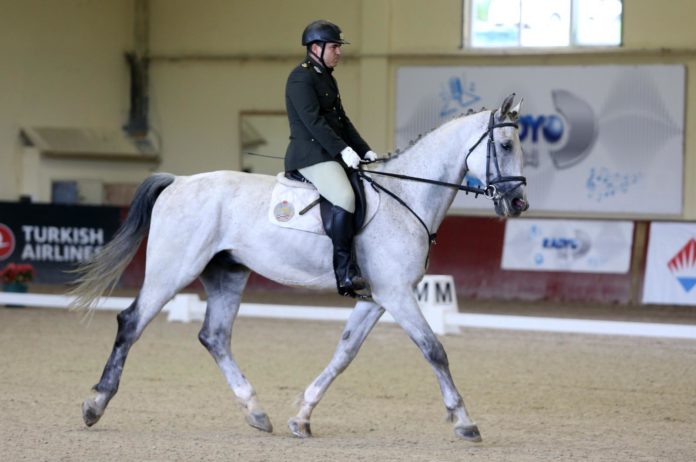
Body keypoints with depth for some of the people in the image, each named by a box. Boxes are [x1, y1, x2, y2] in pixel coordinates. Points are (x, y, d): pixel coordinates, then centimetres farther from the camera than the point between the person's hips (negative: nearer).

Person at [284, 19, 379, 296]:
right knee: (344, 198, -30)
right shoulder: (302, 77, -9)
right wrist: (342, 149, -24)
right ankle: (345, 272, -30)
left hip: (331, 154, 11)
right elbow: (313, 120, -19)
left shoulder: (326, 78, 21)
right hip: (311, 154, -11)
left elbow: (341, 120, 22)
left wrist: (364, 150, 12)